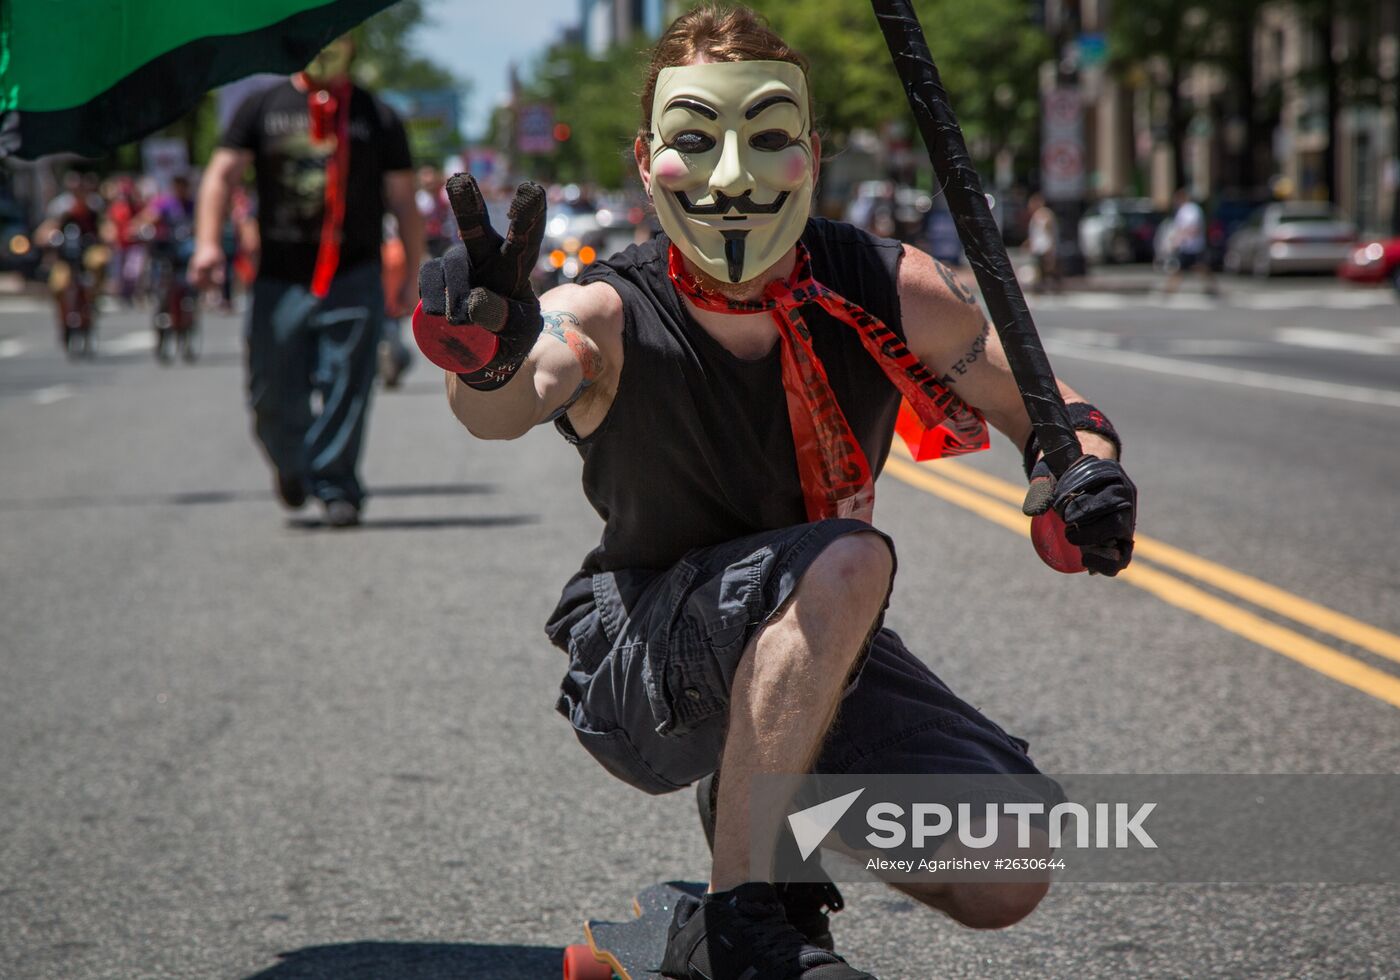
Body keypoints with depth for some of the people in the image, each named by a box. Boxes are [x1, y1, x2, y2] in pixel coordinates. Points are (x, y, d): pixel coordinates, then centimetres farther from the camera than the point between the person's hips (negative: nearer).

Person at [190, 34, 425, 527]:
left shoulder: (377, 118, 8)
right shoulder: (263, 108, 8)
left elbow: (403, 200, 10)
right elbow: (222, 173, 4)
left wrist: (411, 278, 7)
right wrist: (208, 241, -11)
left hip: (352, 278, -1)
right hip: (279, 278, 1)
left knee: (345, 385, -11)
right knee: (272, 394, 3)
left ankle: (337, 486, -4)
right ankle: (290, 466, 31)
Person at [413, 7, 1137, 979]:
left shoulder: (886, 290, -12)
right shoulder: (613, 317, -23)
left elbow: (1043, 407, 0)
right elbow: (510, 403, -46)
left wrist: (1086, 469, -24)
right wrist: (490, 358, -71)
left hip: (817, 655, 5)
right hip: (636, 670, -4)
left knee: (1006, 880, -8)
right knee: (844, 560, -34)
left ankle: (775, 809, 19)